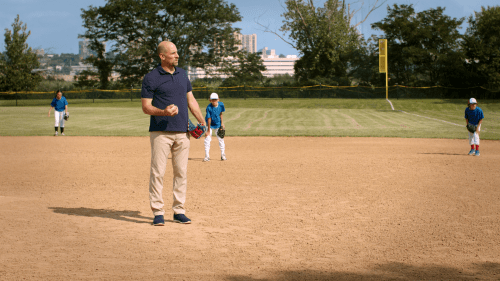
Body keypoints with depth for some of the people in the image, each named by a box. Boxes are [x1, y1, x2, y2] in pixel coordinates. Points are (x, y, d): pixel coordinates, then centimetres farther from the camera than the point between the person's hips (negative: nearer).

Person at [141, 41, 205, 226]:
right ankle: (158, 212, 0)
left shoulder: (182, 74, 15)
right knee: (158, 172, -6)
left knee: (181, 172, 6)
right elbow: (146, 107, -5)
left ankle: (179, 211, 13)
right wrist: (164, 112, -23)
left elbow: (191, 100, 19)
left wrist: (202, 121, 9)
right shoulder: (151, 78, -3)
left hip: (182, 132, 5)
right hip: (160, 132, -5)